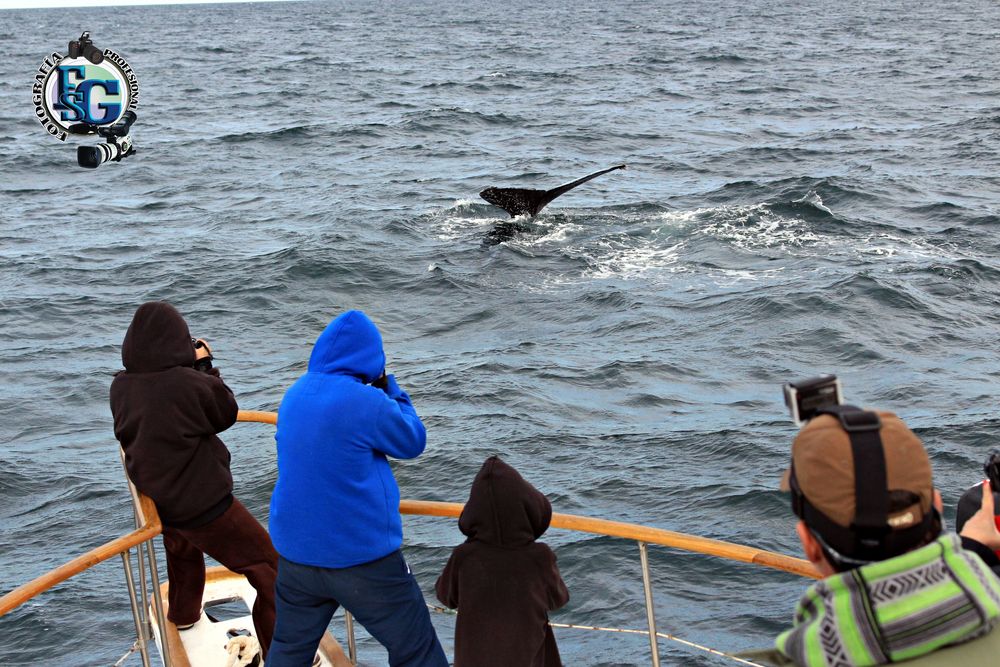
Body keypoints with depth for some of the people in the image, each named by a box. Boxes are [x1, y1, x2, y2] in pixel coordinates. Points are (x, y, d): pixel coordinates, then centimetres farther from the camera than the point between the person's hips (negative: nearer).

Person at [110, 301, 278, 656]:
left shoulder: (120, 387, -7)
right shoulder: (188, 382, -27)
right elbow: (226, 413, -9)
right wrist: (205, 365, 0)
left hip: (157, 502, 8)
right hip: (204, 504, -8)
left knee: (182, 548, 39)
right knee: (270, 569, 3)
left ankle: (182, 614, 62)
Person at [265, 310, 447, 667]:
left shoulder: (295, 394, 4)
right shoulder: (368, 403, -19)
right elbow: (412, 442, -3)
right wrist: (390, 388, 6)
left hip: (295, 554, 7)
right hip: (363, 557, -7)